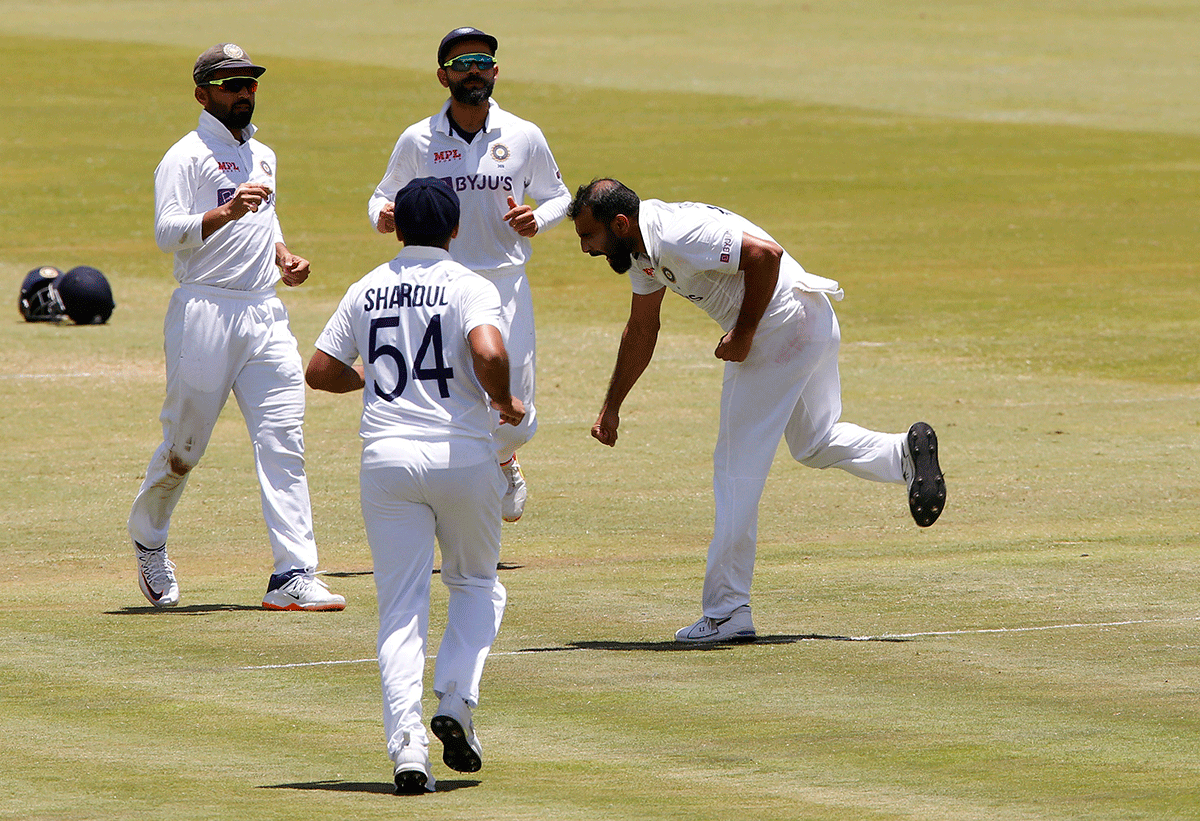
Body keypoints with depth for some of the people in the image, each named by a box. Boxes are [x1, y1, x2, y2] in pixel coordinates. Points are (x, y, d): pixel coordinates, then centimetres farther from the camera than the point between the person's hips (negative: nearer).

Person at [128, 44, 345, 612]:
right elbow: (167, 233, -16)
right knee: (185, 445, 2)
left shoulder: (262, 157, 19)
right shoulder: (187, 157, -5)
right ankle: (147, 539, 31)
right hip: (205, 312, -6)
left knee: (283, 440, -6)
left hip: (265, 314, 6)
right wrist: (226, 212, -29)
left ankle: (294, 576, -11)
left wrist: (283, 256, 14)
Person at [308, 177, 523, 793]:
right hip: (460, 455, -2)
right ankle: (455, 703, 0)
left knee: (401, 607, 2)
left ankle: (406, 740, -14)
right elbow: (488, 353, -21)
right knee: (476, 585, 20)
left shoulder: (366, 291, 10)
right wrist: (506, 403, -2)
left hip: (386, 459, 2)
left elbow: (319, 372, 12)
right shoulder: (469, 287, -3)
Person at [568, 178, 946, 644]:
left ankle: (726, 613, -4)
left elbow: (766, 253, -29)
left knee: (738, 467, -6)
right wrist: (611, 408, 24)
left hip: (783, 323, -10)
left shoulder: (677, 236, -23)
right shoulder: (640, 247, 9)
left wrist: (743, 334, -19)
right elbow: (641, 330, 22)